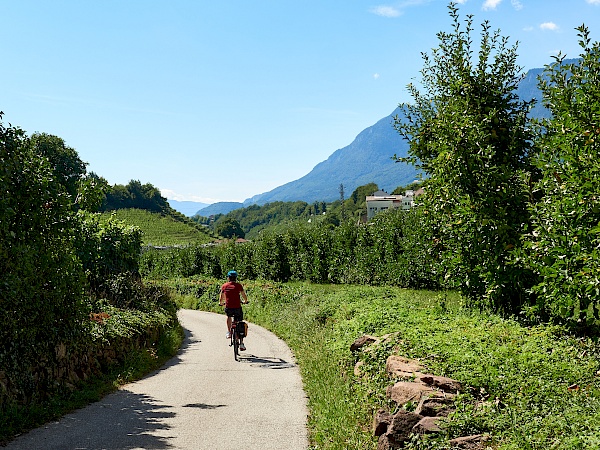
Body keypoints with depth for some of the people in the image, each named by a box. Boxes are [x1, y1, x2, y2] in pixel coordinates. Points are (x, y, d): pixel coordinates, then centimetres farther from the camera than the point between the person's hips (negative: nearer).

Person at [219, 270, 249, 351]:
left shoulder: (224, 286, 7)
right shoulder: (238, 285, 1)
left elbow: (221, 298, 17)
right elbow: (244, 296, 6)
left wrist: (221, 303, 38)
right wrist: (245, 301, 28)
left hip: (228, 308, 1)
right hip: (237, 308, -1)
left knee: (229, 316, 37)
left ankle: (229, 332, 26)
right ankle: (241, 344, 8)